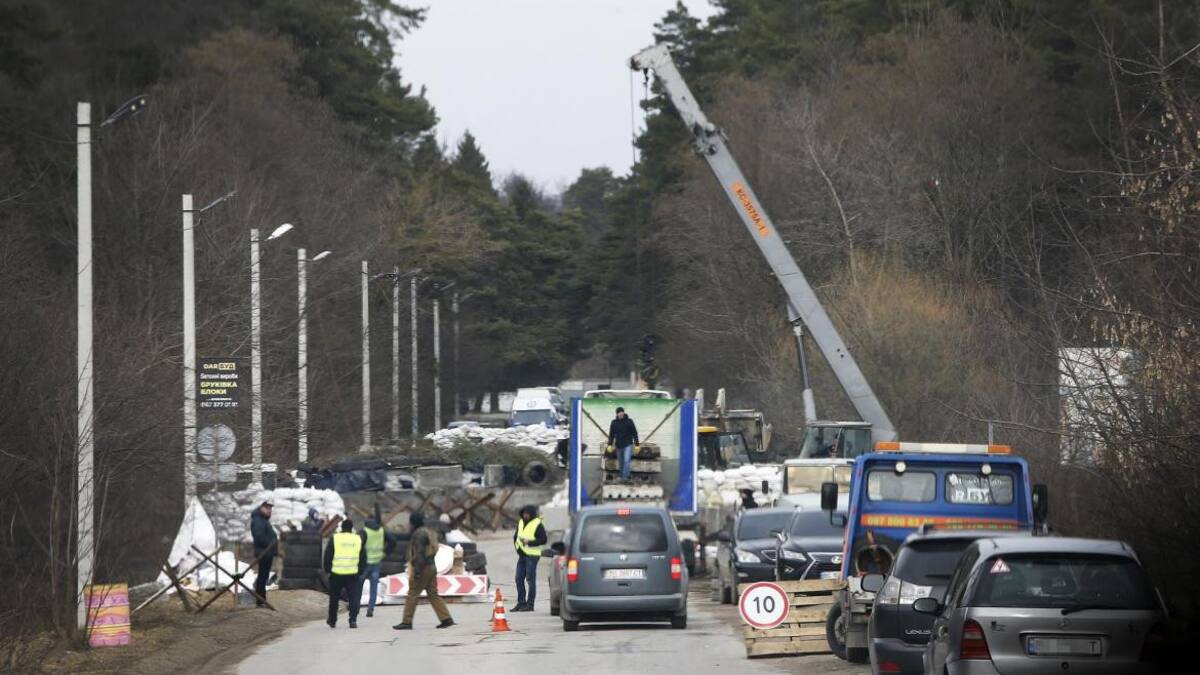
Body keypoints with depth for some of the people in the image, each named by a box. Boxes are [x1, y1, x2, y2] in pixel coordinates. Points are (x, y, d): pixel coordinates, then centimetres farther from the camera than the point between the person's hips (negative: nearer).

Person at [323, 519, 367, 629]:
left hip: (336, 574, -1)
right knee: (354, 598, 1)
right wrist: (360, 572, 19)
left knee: (334, 598, 14)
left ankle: (332, 620, 23)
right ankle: (353, 620, -13)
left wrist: (327, 570, 10)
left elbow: (327, 556, 0)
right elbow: (363, 558, 11)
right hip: (353, 574, 1)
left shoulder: (335, 538, -1)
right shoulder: (359, 539, 6)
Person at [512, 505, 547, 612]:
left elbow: (543, 540, -12)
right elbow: (516, 536, 22)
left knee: (530, 579, -6)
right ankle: (521, 603, 15)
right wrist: (517, 545, 4)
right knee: (519, 579, 7)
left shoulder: (537, 524, -8)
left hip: (532, 555, -7)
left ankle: (530, 604, -3)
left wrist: (529, 542, -19)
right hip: (522, 555, 7)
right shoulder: (521, 523, 14)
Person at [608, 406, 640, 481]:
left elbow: (634, 433, -1)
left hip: (628, 445, -3)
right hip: (619, 446, 3)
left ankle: (625, 476, -19)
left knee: (627, 460, -18)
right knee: (621, 463, 9)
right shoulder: (614, 423, 1)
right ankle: (622, 476, 21)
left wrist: (637, 445, -2)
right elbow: (611, 434, 6)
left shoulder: (629, 421, -5)